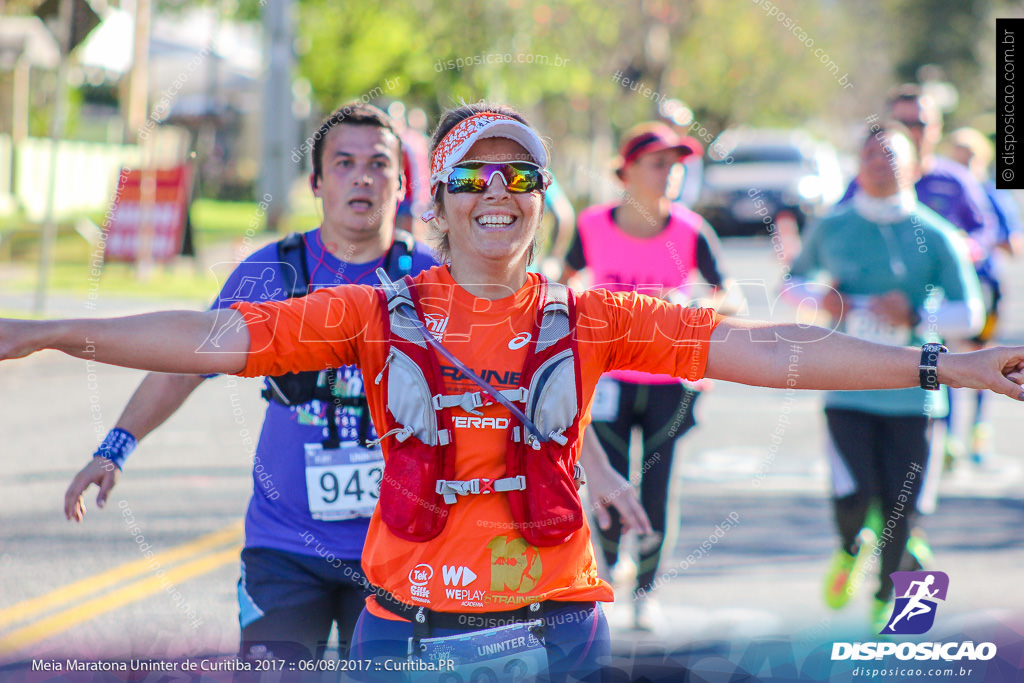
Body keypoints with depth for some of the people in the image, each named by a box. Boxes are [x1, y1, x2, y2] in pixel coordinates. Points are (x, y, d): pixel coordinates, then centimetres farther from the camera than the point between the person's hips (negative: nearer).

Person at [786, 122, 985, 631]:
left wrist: (916, 316, -17)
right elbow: (793, 281, 18)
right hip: (848, 392, 0)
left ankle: (885, 598, 27)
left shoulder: (935, 237, -1)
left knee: (900, 508, 1)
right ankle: (851, 548, 21)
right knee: (853, 499, -15)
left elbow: (970, 315, 0)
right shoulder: (831, 229, 3)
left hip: (913, 393, 0)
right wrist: (820, 300, -4)